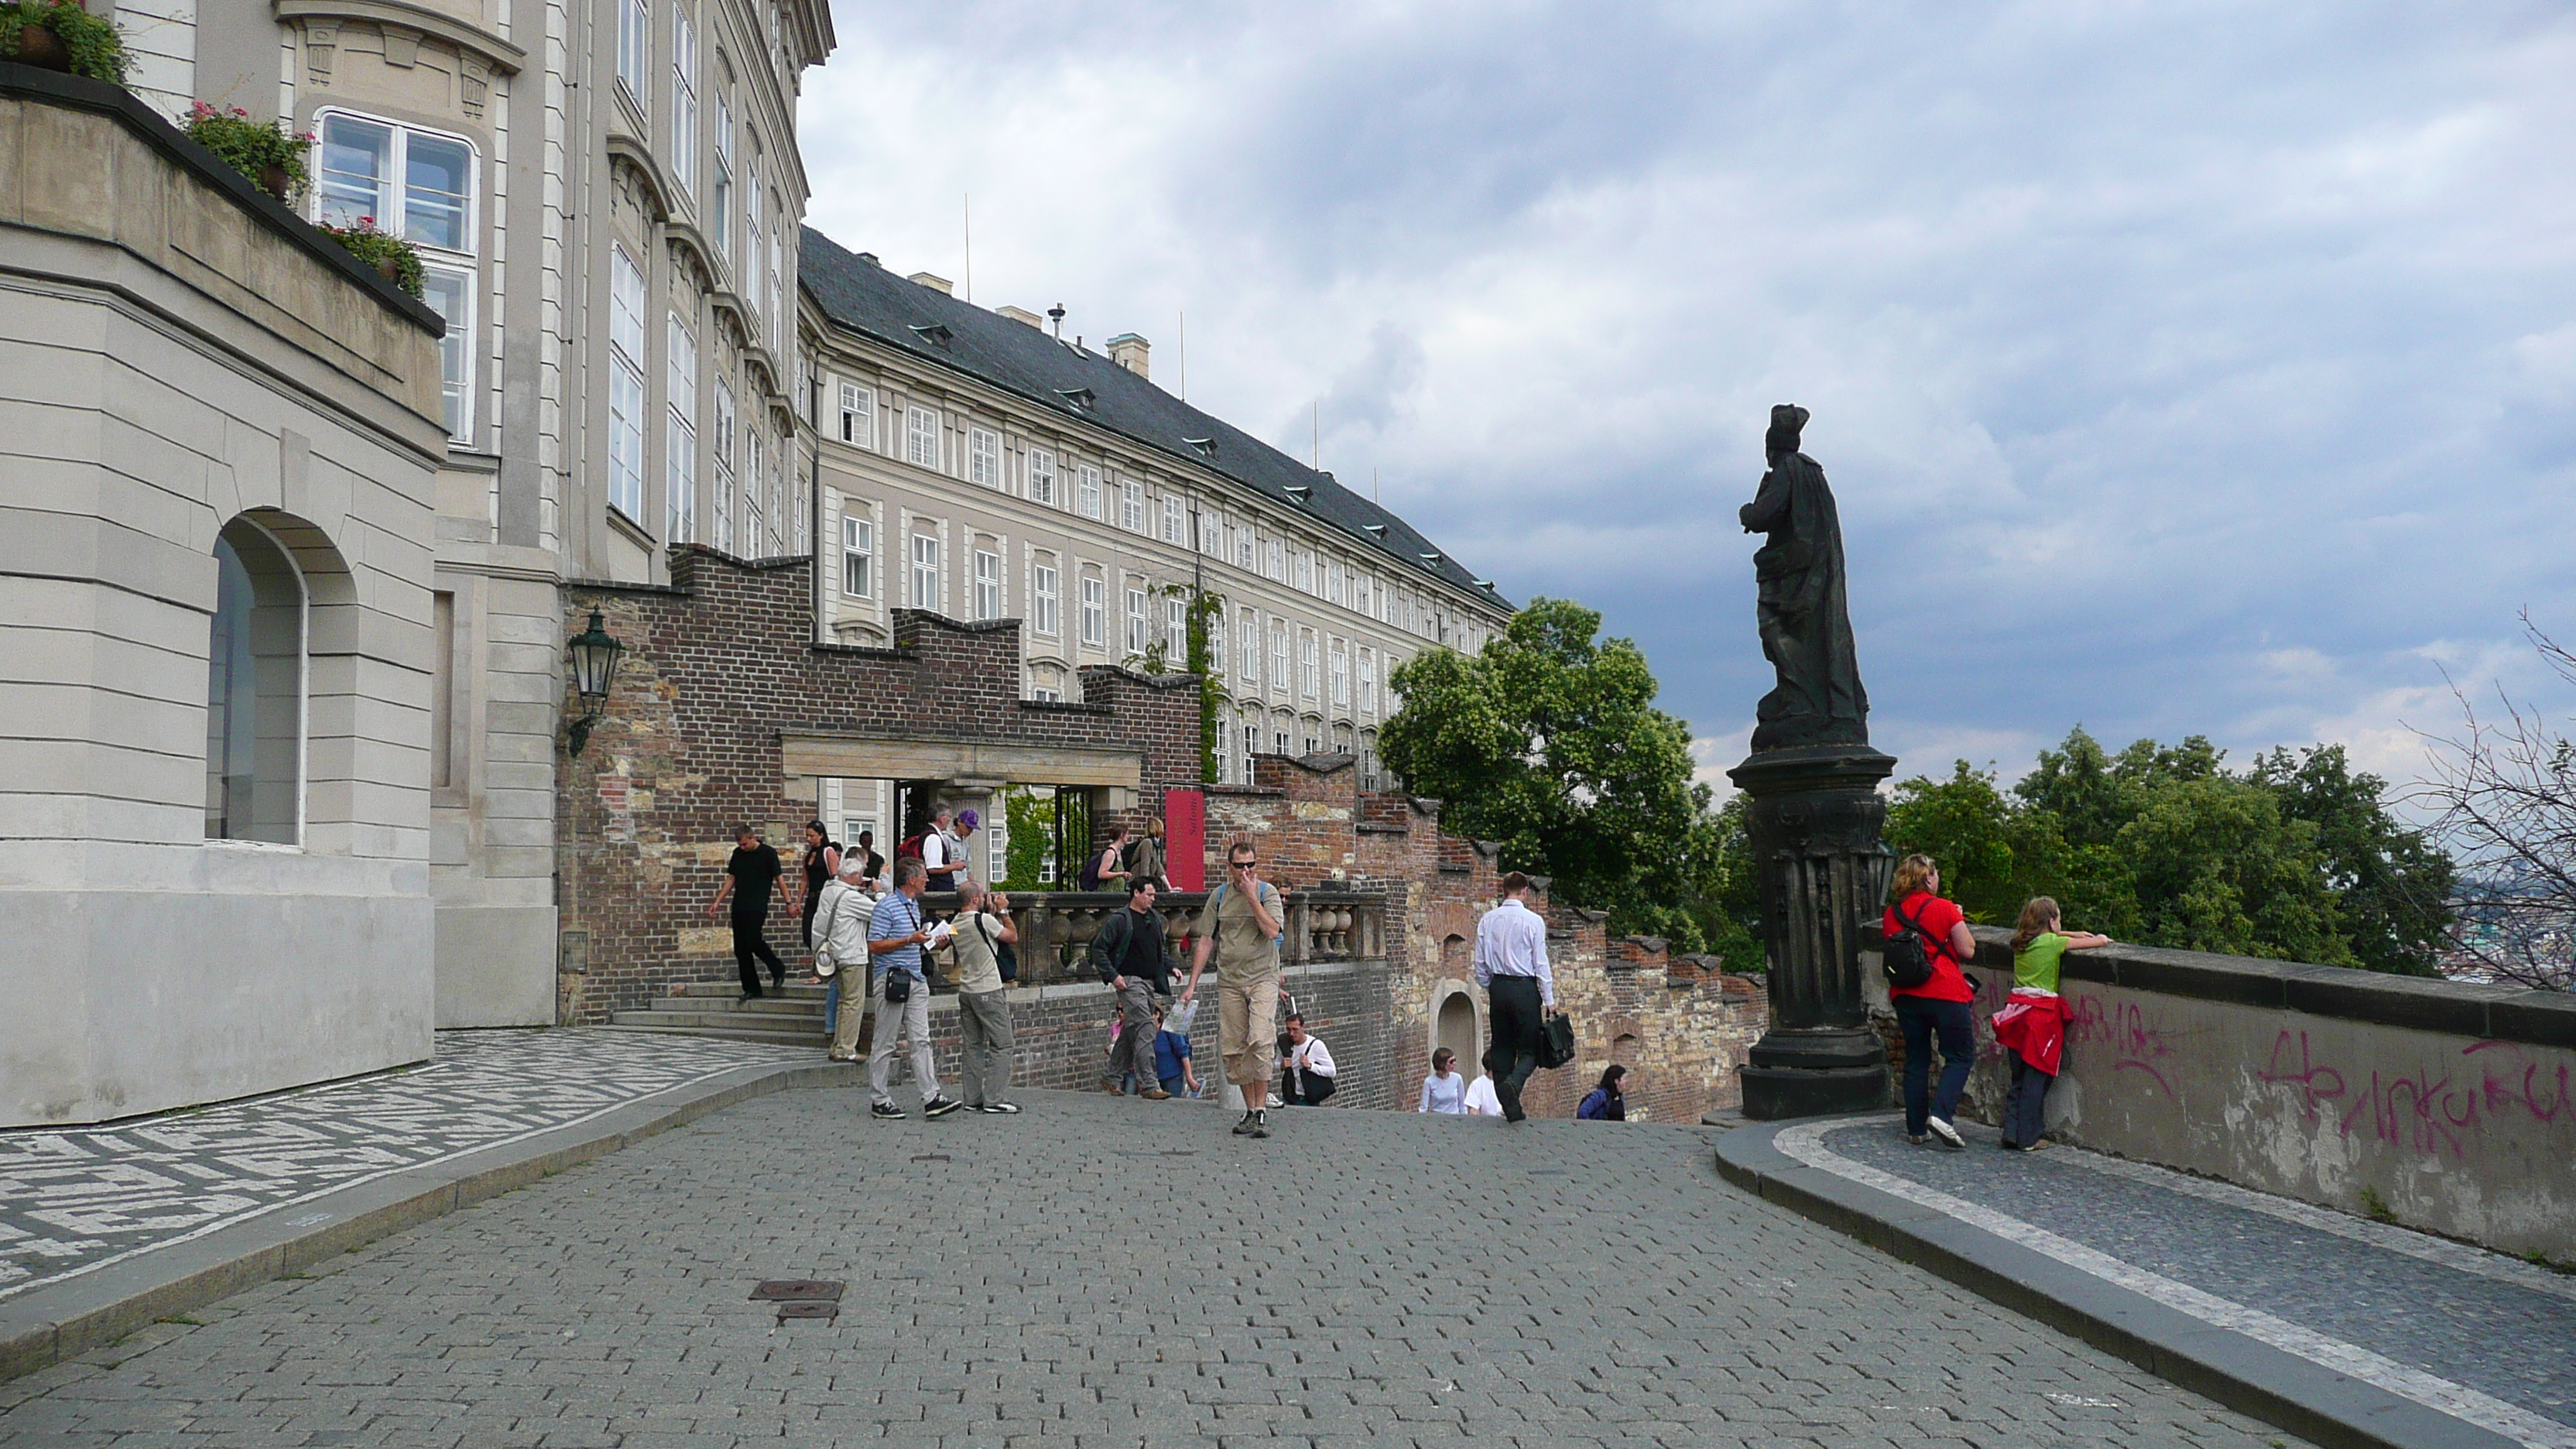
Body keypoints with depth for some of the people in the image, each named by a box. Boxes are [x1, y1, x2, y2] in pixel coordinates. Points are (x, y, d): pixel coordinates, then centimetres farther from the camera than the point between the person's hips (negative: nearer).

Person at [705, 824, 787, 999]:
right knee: (740, 949, 2)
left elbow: (778, 879, -1)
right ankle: (751, 990, 8)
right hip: (739, 906, 6)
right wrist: (718, 901, 12)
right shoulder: (738, 853, 12)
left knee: (752, 941, -20)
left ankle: (778, 969, 5)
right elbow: (731, 879, 18)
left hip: (758, 906, -6)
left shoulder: (768, 853, -3)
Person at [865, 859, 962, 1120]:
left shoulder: (914, 905, 17)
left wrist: (924, 938, 12)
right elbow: (874, 945, -16)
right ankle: (879, 1101, 9)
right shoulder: (887, 907, -11)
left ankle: (931, 1098, -1)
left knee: (921, 1040, 2)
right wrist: (910, 940, -19)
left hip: (915, 979, 8)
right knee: (885, 1044, 1)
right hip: (892, 979, -8)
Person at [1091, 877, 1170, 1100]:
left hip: (1149, 981, 8)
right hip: (1129, 981, -8)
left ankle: (1113, 1077, 26)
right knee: (1144, 1028, -16)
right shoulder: (1119, 920, -8)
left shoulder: (1155, 919, 15)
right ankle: (1149, 1085, -17)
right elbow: (1098, 948, -9)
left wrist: (1170, 968, 13)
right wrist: (1112, 975, -17)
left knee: (1131, 1030, 13)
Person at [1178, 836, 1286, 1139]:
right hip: (1229, 981, 3)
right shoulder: (1219, 895, 9)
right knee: (1233, 1048, 1)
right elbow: (1206, 941, 11)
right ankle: (1250, 1110, 13)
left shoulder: (1268, 892, 1)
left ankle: (1262, 1110, -13)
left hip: (1262, 978, -3)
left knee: (1260, 1041, -19)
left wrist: (1251, 896, -14)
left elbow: (1272, 931, -15)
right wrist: (1192, 984, 8)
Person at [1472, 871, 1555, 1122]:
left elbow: (1480, 964, 8)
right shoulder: (1532, 921, -7)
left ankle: (1510, 1107, 7)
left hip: (1497, 988, 4)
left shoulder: (1487, 920, 6)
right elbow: (1541, 963, -6)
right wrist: (1549, 1000, -1)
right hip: (1524, 988, -4)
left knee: (1502, 1048, 10)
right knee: (1529, 1049, 2)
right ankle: (1512, 1085, -27)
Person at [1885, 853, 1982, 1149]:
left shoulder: (1892, 913, 5)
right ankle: (1940, 1113, -12)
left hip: (1905, 994, 5)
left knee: (1916, 1059, 11)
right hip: (1944, 992, -5)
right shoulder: (1944, 908, -8)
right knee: (1960, 1055, 6)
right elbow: (1968, 951, -6)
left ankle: (1916, 1129, 12)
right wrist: (1959, 921, 8)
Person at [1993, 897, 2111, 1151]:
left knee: (2018, 1079, 12)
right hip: (2042, 1013, -6)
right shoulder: (2053, 942, -5)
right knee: (2035, 1080, -1)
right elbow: (2099, 942, 0)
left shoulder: (2021, 942, 12)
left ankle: (2011, 1132, 9)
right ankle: (2027, 1139, 2)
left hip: (2017, 1011, 6)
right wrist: (2102, 939, 22)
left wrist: (2072, 935, 34)